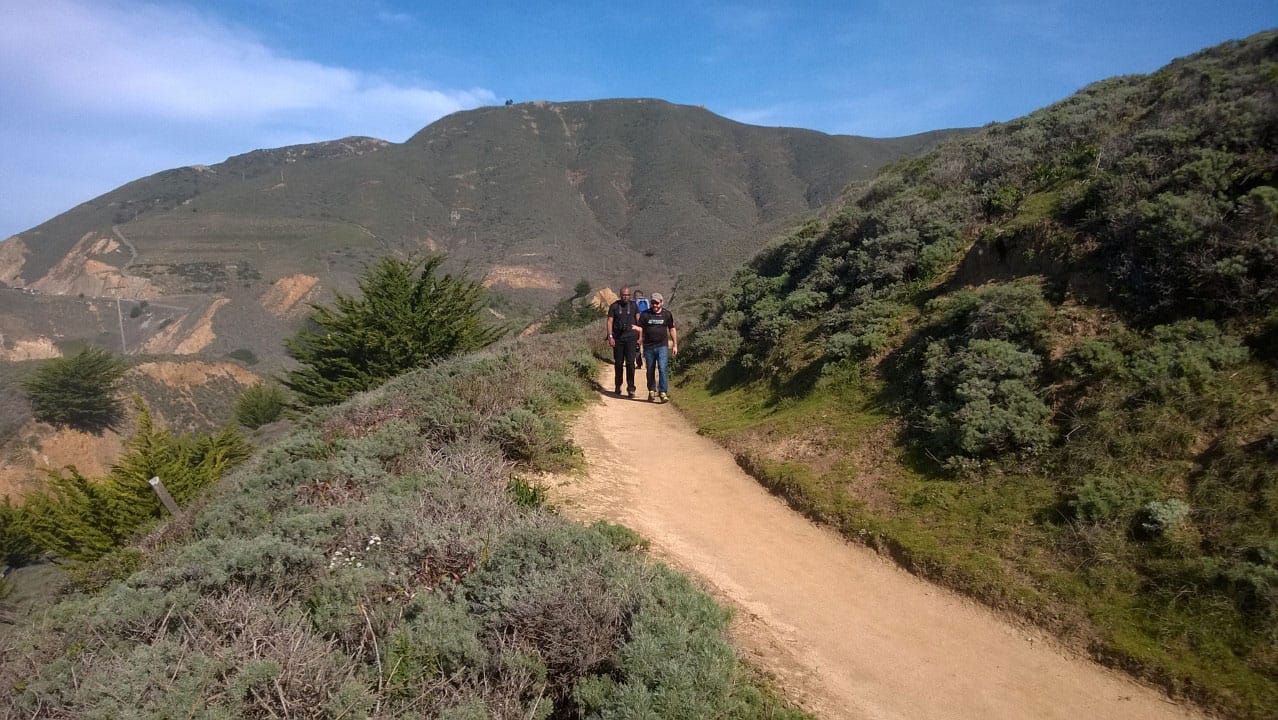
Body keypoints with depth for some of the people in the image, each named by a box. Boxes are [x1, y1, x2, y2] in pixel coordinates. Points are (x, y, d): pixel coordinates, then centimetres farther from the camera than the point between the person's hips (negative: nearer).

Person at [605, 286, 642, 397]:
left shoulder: (633, 305, 6)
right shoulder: (614, 306, 3)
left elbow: (639, 321, 9)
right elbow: (610, 322, 1)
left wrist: (639, 336, 3)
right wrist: (610, 336, -8)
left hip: (631, 338, 0)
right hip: (618, 338, 1)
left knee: (630, 363, -8)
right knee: (618, 363, 8)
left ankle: (631, 388, -5)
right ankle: (618, 385, 25)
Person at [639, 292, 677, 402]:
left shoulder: (667, 314, 6)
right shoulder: (645, 314, 3)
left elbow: (672, 329, 14)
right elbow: (640, 328, 5)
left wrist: (675, 345, 12)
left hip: (662, 346, -1)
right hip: (648, 347, 1)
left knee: (663, 369, -13)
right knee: (650, 371, 9)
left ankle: (663, 392, -11)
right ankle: (651, 392, 23)